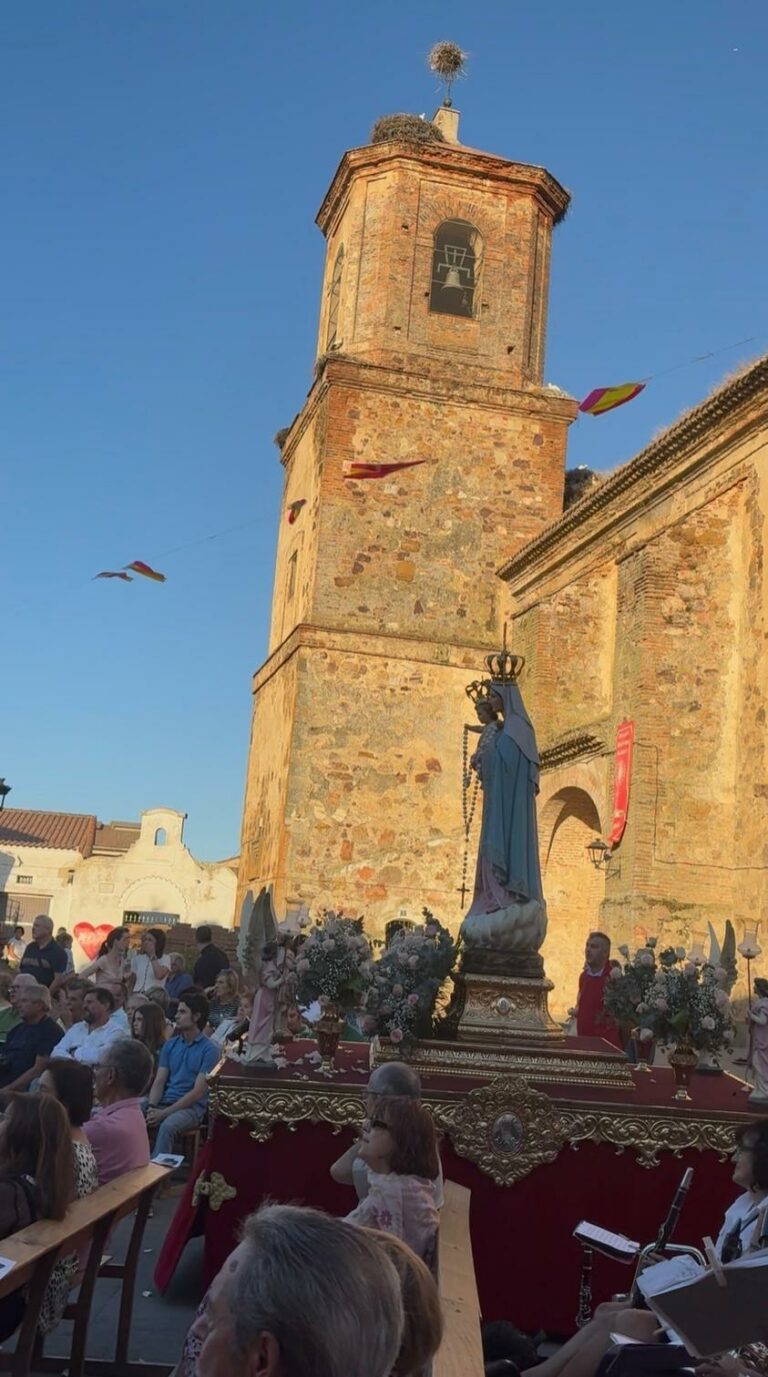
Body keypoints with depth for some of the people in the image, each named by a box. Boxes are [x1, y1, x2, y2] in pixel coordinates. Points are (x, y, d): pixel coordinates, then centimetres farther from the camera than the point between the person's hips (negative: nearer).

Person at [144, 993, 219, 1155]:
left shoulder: (209, 1050, -5)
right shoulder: (170, 1044, 13)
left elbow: (198, 1092, -11)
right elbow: (159, 1082, 8)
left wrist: (164, 1113, -17)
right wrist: (151, 1107, -13)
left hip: (191, 1107, -5)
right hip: (164, 1102, 5)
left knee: (167, 1126, -36)